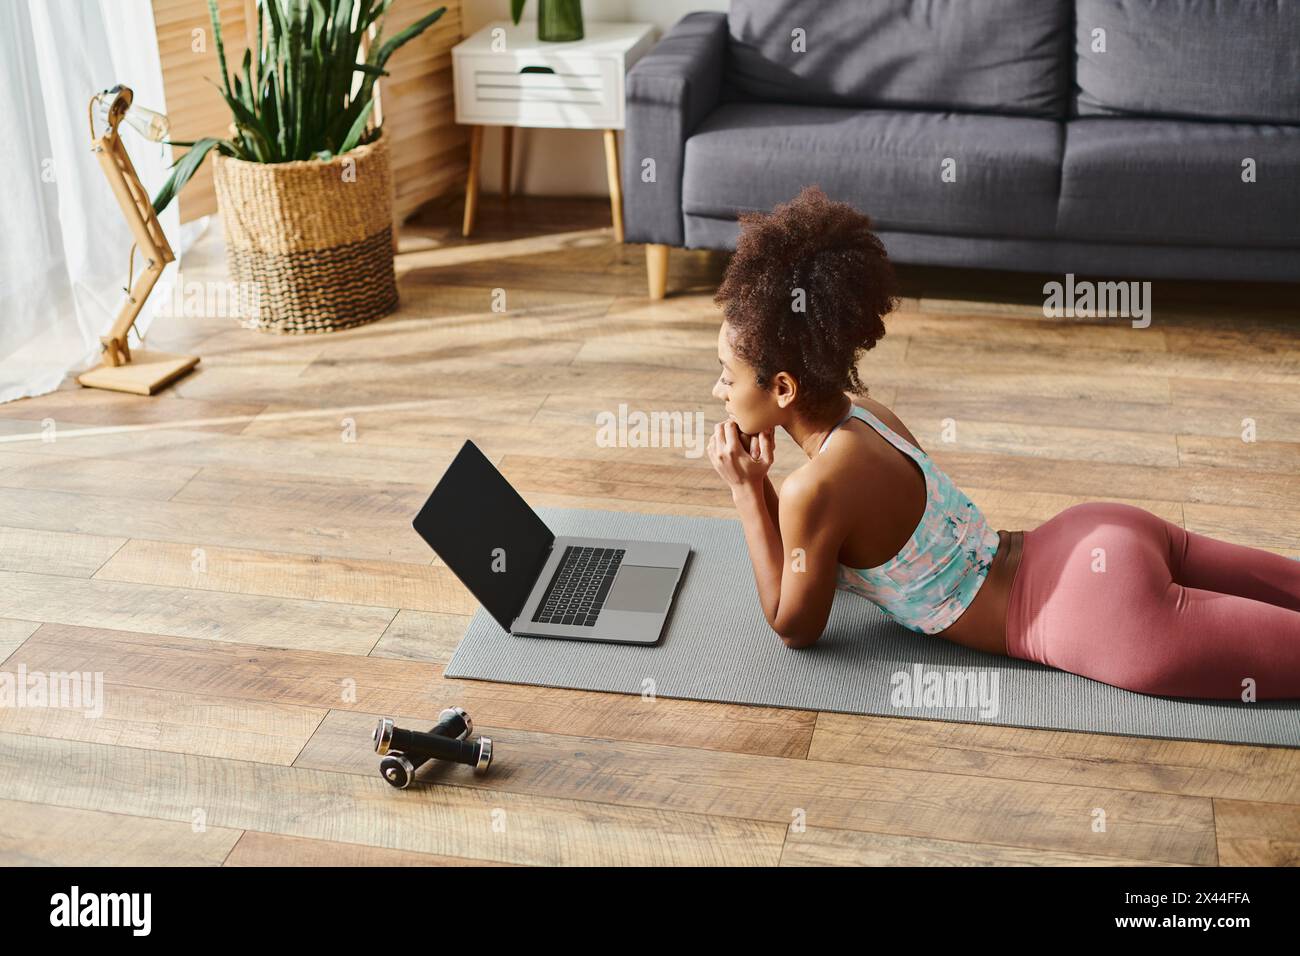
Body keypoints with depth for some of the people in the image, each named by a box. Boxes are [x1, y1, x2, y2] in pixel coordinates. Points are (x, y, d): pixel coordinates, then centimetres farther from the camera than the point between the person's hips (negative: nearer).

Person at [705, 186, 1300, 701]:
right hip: (1097, 539, 8)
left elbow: (795, 626, -6)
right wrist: (759, 482, 3)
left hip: (1104, 608, -8)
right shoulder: (855, 407, 4)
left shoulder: (816, 487, -22)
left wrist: (747, 493, -10)